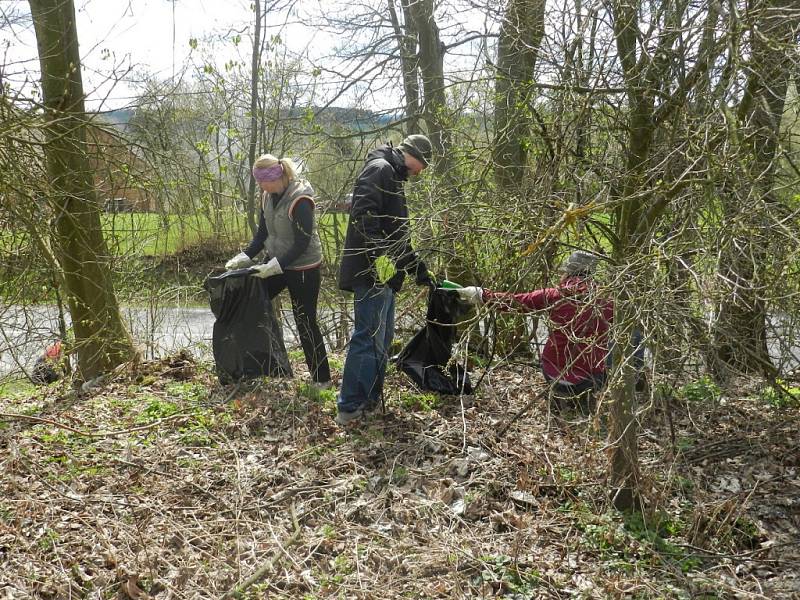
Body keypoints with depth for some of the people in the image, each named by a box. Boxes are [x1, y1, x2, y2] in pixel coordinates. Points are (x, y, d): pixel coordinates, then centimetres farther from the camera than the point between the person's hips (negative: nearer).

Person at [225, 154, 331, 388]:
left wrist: (273, 266, -27)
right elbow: (262, 233, 5)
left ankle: (322, 379, 13)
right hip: (276, 262, 8)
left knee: (305, 323, -1)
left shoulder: (300, 201, -24)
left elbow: (302, 244, -23)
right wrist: (244, 257, -6)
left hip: (303, 267, -8)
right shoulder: (268, 196, -1)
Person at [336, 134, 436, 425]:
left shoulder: (394, 179, 25)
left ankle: (371, 401, 23)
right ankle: (350, 408, -4)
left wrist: (421, 272, 31)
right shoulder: (380, 169, -7)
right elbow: (363, 214, -24)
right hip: (371, 272, -11)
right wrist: (379, 255, -30)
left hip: (384, 274, 11)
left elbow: (399, 237, 29)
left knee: (382, 339, 15)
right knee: (368, 338, -9)